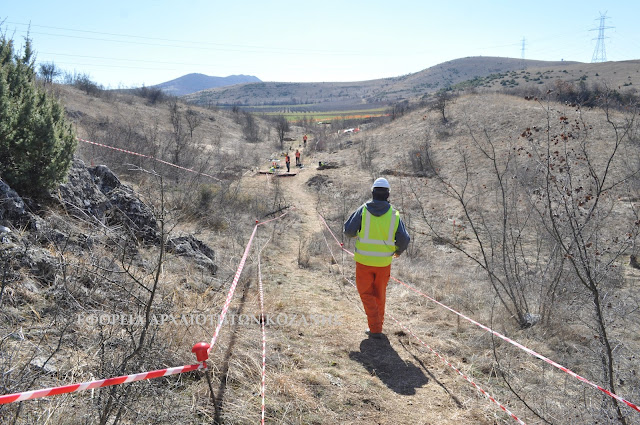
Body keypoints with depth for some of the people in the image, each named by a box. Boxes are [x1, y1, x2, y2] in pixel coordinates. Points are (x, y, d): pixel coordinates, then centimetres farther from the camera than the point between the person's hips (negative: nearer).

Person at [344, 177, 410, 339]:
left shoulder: (363, 210, -9)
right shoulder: (394, 215, -5)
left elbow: (349, 230, -8)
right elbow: (404, 239, -6)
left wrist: (355, 235, 15)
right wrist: (399, 250, 16)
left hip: (364, 260, -2)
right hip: (384, 261, 2)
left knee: (366, 294, 11)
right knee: (380, 294, 21)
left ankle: (375, 329, 4)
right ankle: (378, 324, 33)